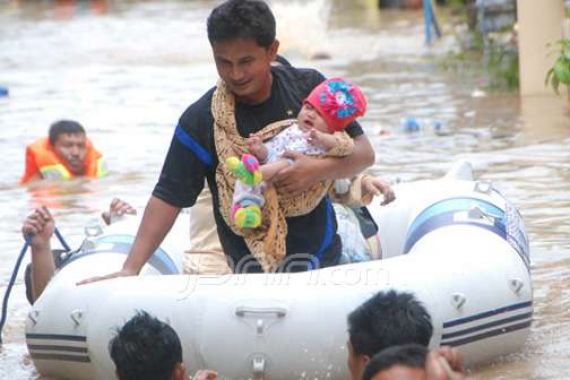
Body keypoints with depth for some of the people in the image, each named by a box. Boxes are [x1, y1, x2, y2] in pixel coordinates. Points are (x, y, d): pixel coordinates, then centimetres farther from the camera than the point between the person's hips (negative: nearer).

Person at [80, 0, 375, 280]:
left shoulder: (309, 87, -4)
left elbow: (364, 152, -1)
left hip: (325, 253, 2)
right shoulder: (200, 122, -10)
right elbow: (168, 197, -10)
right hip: (254, 269, -2)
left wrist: (320, 170, -22)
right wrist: (130, 270, -19)